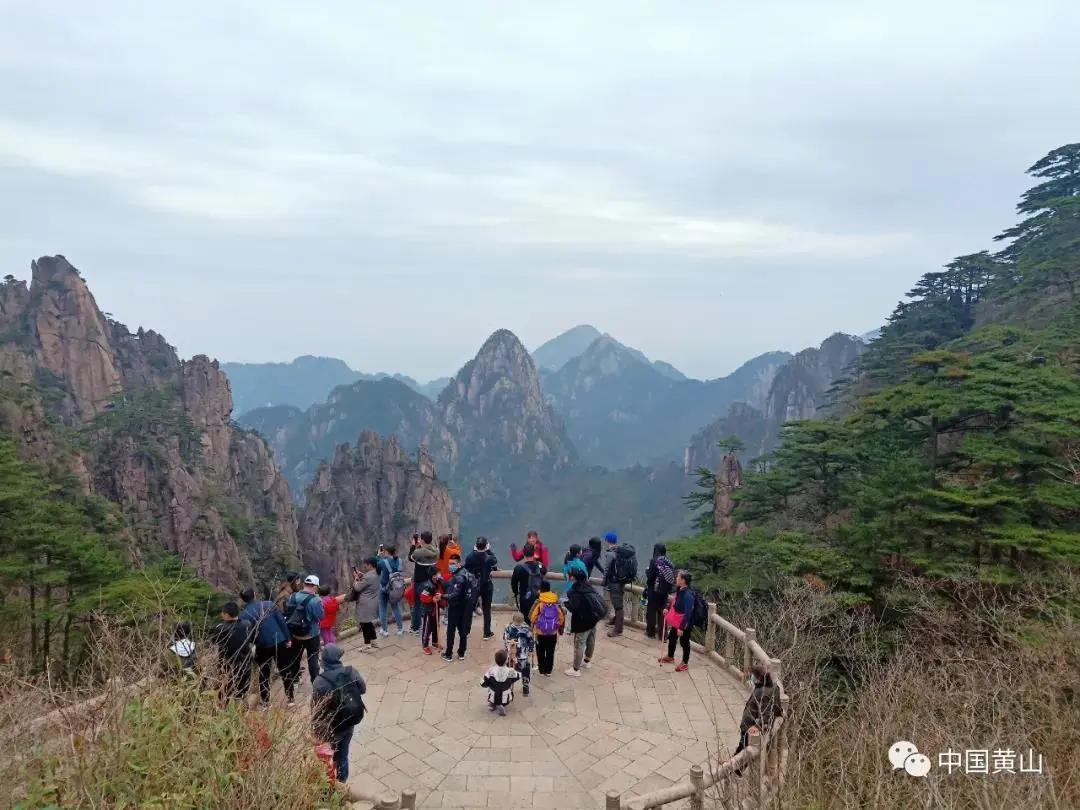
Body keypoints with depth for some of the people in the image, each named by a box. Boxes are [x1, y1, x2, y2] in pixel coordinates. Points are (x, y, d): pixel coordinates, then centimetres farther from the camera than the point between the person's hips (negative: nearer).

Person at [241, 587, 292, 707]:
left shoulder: (243, 615, -7)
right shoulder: (269, 604, -4)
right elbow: (282, 621, -3)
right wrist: (288, 639, 4)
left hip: (262, 647, -1)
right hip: (280, 642, 1)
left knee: (264, 673, 19)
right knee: (285, 672, 12)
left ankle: (265, 700, 23)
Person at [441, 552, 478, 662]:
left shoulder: (458, 577, -25)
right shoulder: (465, 573, 6)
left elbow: (455, 594, -32)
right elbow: (450, 587, 11)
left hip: (455, 607, -9)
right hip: (464, 607, 9)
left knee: (451, 631, 4)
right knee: (463, 630, 14)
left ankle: (448, 654, 13)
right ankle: (461, 653, 24)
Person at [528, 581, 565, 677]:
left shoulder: (539, 602, -17)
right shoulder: (556, 602, -9)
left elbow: (532, 617, -15)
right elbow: (562, 616, -4)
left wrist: (533, 625, 6)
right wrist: (559, 628, 12)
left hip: (540, 632, -2)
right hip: (553, 633, 2)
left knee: (540, 652, 16)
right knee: (550, 652, 14)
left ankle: (542, 670, 23)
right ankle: (548, 671, 20)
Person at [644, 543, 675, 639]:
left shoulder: (654, 561, -15)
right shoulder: (669, 563, -1)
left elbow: (650, 577, -15)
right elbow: (673, 579, 1)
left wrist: (646, 589, 1)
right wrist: (668, 590, 12)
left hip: (654, 591, -4)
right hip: (665, 592, 5)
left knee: (651, 612, 9)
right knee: (662, 612, 13)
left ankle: (651, 632, 16)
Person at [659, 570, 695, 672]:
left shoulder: (688, 595, -31)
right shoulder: (679, 590, -4)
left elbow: (687, 613, -29)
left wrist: (681, 627, -27)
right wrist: (668, 610, 15)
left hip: (684, 624, -9)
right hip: (676, 622, 9)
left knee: (684, 642, 11)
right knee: (671, 638, 24)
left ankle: (685, 663, 30)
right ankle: (670, 657, 46)